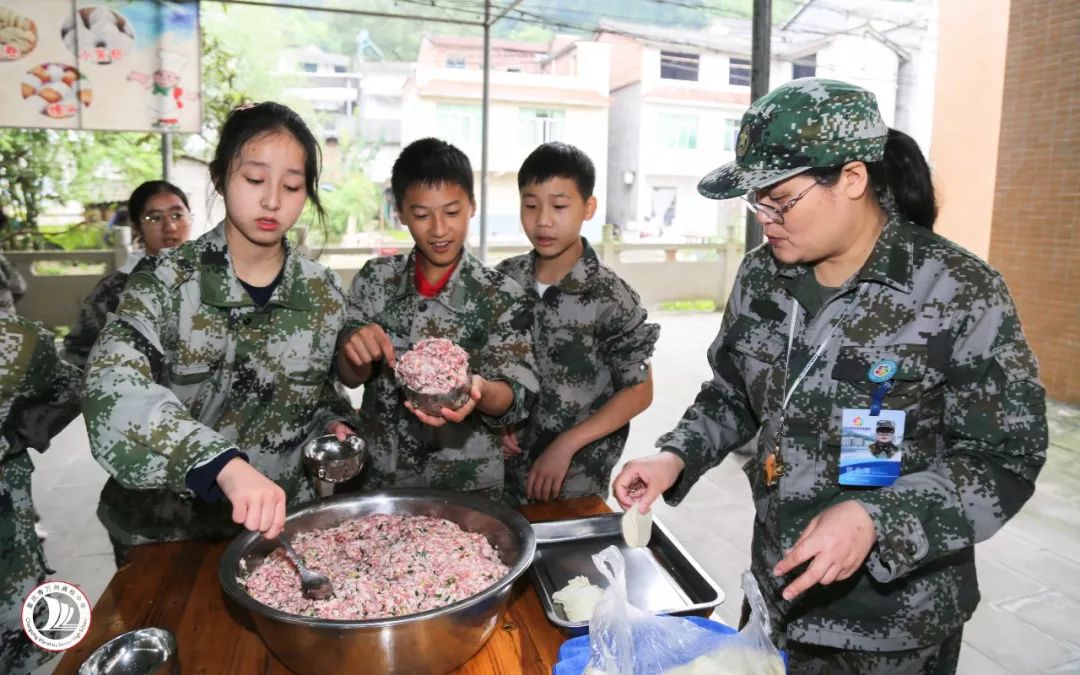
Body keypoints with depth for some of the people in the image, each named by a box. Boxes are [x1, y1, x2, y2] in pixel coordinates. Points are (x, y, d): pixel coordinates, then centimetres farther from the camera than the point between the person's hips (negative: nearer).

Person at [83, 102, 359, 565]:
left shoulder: (324, 294, -5)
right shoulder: (167, 280, -14)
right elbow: (112, 386, -31)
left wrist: (332, 426, -11)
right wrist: (224, 463, -45)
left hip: (279, 525, 3)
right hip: (162, 533, -2)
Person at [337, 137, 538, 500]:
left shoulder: (501, 294, -14)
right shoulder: (375, 279, -5)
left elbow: (517, 397, -16)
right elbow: (349, 376, -2)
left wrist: (479, 391, -37)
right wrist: (356, 353, -24)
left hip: (469, 484, -2)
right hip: (379, 478, 3)